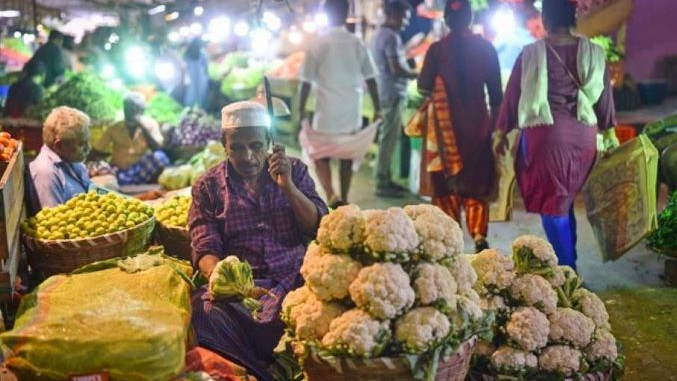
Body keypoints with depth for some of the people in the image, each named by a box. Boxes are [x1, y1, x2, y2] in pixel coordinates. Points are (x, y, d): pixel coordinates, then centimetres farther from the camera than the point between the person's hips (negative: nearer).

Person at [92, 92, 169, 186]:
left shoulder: (150, 124, 0)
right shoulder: (114, 129, 2)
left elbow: (157, 149, -15)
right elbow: (97, 151, 4)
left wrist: (142, 127, -20)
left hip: (143, 172, -1)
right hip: (120, 173, 1)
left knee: (159, 156, -30)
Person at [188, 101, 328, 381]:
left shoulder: (295, 171, 11)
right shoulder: (208, 187, 7)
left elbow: (321, 229, 3)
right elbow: (205, 249, -1)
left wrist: (287, 186, -11)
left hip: (294, 278, 1)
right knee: (206, 313, -33)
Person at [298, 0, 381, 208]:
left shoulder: (318, 45, -7)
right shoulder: (358, 44, 1)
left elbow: (306, 81, -5)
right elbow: (370, 79, 2)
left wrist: (301, 109, 4)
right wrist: (377, 109, 11)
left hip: (326, 112, -2)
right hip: (352, 112, 3)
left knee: (320, 155, 11)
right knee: (347, 158, 15)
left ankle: (331, 196, -8)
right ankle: (343, 200, 20)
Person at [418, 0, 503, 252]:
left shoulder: (437, 49, -6)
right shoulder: (486, 48, 1)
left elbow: (423, 88, -5)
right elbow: (496, 94, 4)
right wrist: (497, 125, 13)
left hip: (445, 124, -2)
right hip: (477, 122, 2)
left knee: (446, 182, 9)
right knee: (476, 182, 11)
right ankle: (479, 237, 0)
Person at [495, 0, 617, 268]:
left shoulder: (531, 54, -7)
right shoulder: (594, 53, 1)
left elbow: (513, 96, 0)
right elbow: (605, 98, 9)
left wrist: (501, 133, 11)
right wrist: (610, 132, 21)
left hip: (546, 134, -4)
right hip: (583, 135, 4)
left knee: (550, 202, 5)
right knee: (565, 201, 20)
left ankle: (566, 268, 6)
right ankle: (568, 261, 27)